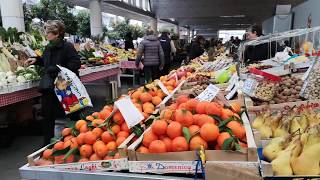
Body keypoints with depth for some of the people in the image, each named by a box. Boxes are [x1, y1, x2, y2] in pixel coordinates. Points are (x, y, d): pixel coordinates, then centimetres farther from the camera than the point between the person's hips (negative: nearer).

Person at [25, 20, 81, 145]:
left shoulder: (67, 47, -14)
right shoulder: (48, 48, 9)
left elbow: (76, 63, -22)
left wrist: (59, 68, -26)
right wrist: (36, 60, 10)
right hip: (49, 87, 7)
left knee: (71, 116, 11)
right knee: (48, 116, 12)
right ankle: (48, 143, 27)